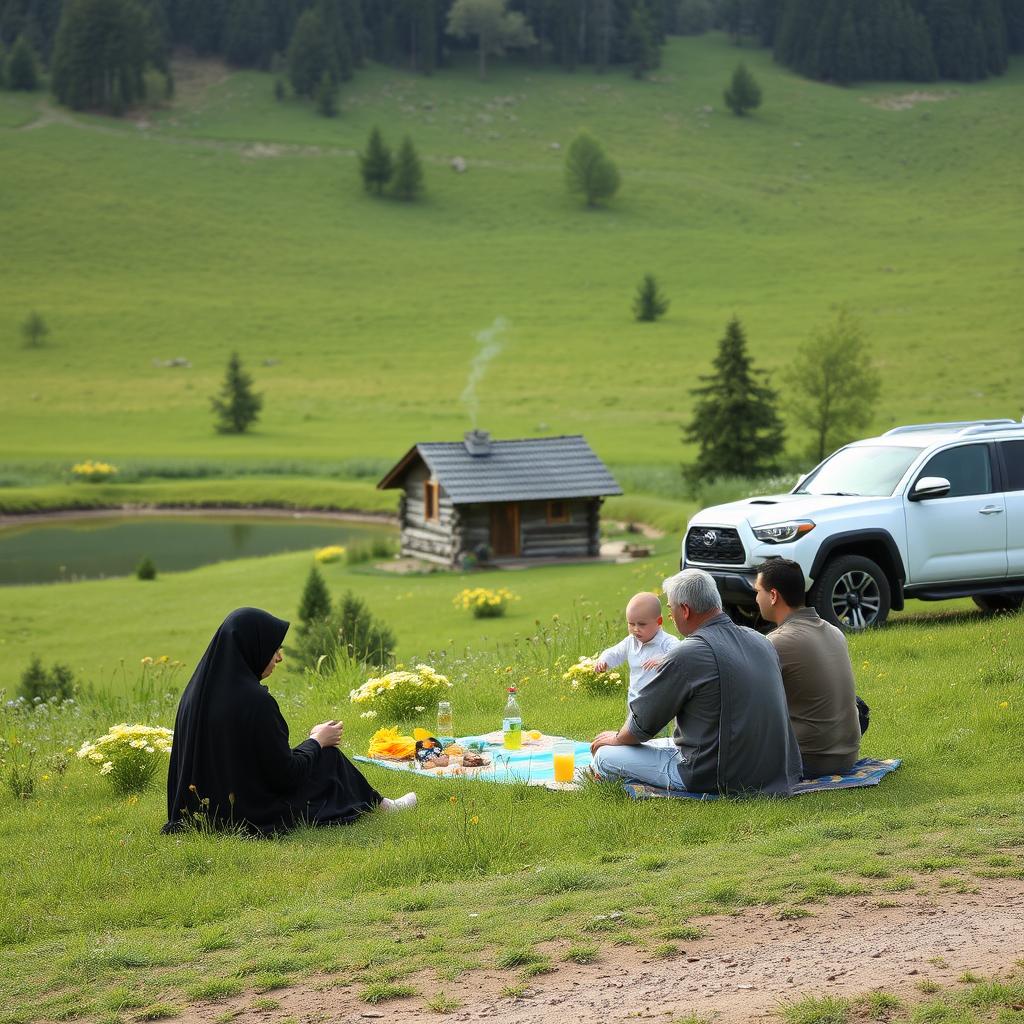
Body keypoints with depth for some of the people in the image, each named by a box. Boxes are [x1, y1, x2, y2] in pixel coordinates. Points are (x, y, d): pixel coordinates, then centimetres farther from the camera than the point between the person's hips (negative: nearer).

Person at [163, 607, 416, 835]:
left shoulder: (198, 690, -1)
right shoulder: (254, 700, -25)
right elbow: (286, 775, -19)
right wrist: (317, 741, 1)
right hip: (253, 814, -7)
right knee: (328, 755, 15)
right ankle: (375, 804, 39)